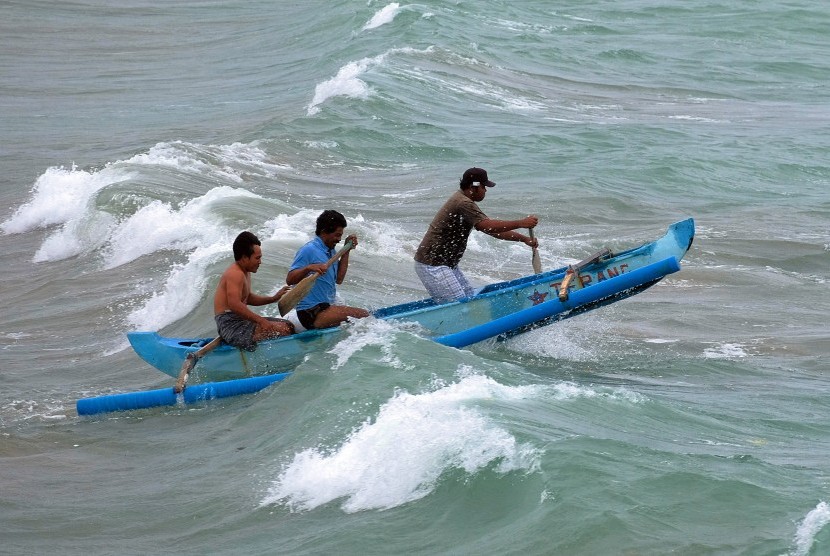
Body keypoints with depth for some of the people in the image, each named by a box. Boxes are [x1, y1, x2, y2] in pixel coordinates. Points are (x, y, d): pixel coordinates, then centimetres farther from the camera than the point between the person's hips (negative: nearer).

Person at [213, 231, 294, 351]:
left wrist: (273, 298, 18)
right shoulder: (235, 274, -16)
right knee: (283, 330, -24)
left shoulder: (245, 273, 18)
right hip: (231, 326, -11)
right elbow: (234, 304, -28)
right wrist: (260, 320, -27)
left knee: (288, 325, 9)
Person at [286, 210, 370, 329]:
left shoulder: (330, 251, 17)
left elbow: (338, 279, 14)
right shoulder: (309, 250, -13)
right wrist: (308, 268, -35)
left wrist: (346, 251, 15)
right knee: (363, 315, -21)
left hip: (326, 307, 10)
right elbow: (289, 280, -19)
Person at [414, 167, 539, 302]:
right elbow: (488, 227, -29)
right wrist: (521, 223, -24)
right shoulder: (463, 203, -19)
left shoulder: (464, 202, 16)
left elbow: (494, 230, 17)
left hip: (446, 264, 11)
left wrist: (524, 239, 9)